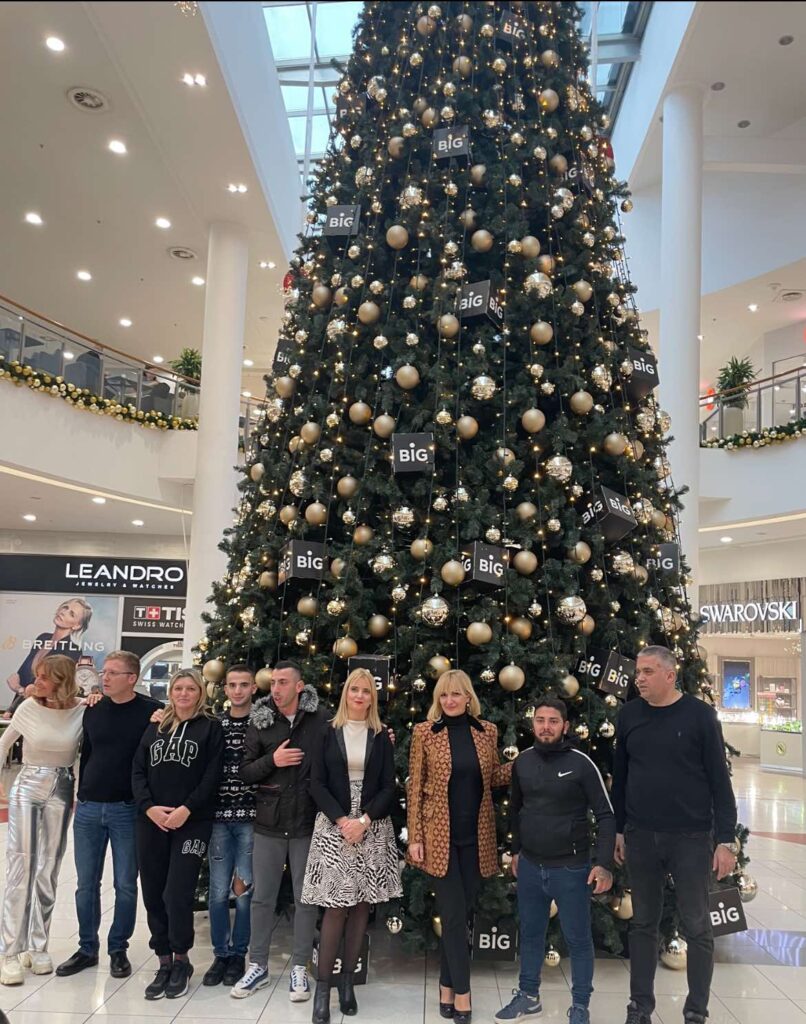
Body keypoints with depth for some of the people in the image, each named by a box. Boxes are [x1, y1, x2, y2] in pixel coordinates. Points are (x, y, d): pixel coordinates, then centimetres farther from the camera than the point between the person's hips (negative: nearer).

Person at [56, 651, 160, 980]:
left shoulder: (151, 712, -9)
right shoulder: (93, 709, 5)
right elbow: (86, 754, 14)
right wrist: (81, 794, 14)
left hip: (128, 810, -4)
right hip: (88, 808, 4)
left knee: (125, 885, 6)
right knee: (86, 884, 12)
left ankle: (118, 949, 22)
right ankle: (87, 948, 26)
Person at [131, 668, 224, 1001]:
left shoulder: (210, 728, 2)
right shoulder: (155, 727, 13)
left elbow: (213, 775, -5)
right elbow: (137, 771, 6)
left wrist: (187, 809, -15)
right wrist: (149, 807, -9)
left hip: (192, 822, -4)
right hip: (151, 821, 4)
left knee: (177, 895, -7)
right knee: (153, 894, 7)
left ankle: (181, 961, 14)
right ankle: (164, 963, 21)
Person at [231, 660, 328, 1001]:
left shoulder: (321, 719, -7)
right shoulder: (260, 721, -1)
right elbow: (245, 772, 0)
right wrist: (272, 760, -16)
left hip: (307, 823, -2)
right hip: (268, 823, 2)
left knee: (306, 898, 9)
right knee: (262, 897, 13)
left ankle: (299, 968, 25)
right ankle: (257, 966, 29)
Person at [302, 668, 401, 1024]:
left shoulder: (381, 737, 7)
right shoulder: (329, 733, 3)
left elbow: (388, 788, 3)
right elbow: (317, 784, -1)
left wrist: (364, 820, -12)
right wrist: (341, 820, -13)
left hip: (373, 829, 2)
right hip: (334, 827, -2)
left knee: (362, 906, 4)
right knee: (336, 907, -6)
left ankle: (347, 979, 17)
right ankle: (322, 987, 3)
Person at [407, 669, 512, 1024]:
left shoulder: (487, 731, 3)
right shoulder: (424, 732, -5)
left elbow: (493, 776, 12)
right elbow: (415, 787, -4)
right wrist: (414, 837, -7)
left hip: (476, 837, 3)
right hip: (440, 836, -3)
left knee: (460, 913, 10)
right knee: (455, 915, -2)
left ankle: (447, 985, 25)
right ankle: (461, 993, 10)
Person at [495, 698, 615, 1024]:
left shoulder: (580, 763, -13)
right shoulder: (523, 761, 1)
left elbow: (606, 815, -9)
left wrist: (603, 863, -14)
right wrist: (516, 850, 19)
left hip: (570, 868, -4)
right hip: (529, 866, 4)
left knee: (578, 939, 8)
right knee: (530, 933, 18)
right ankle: (528, 996, 36)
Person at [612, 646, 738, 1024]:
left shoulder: (699, 714, -8)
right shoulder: (629, 714, 2)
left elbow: (719, 779, -6)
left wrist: (726, 839, -9)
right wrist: (617, 830, 12)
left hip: (691, 837, -3)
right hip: (641, 837, 3)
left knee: (696, 927, 7)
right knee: (643, 923, 13)